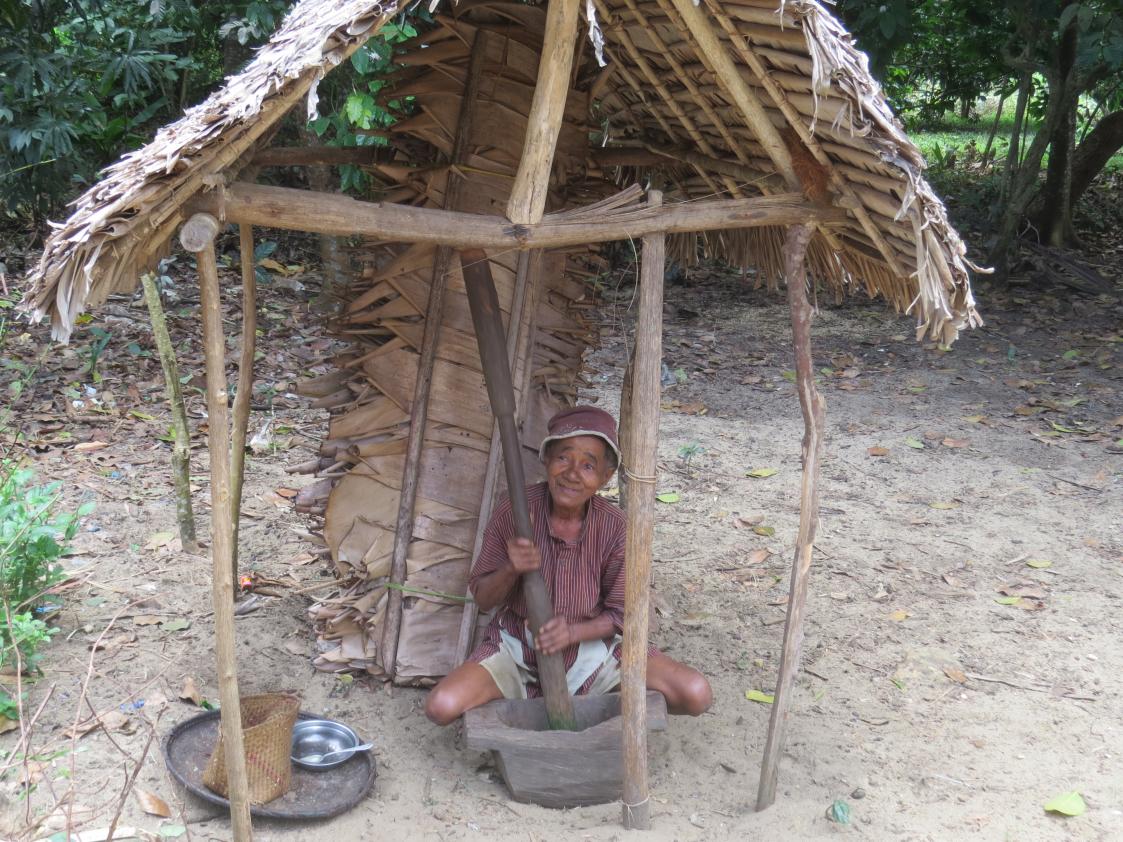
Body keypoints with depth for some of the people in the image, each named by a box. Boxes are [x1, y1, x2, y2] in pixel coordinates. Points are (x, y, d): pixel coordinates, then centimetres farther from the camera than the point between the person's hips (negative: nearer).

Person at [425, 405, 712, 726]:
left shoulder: (615, 528, -17)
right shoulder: (513, 513, -17)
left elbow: (619, 615, -7)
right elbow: (483, 599, -8)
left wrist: (573, 632, -28)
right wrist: (511, 569, -30)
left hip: (589, 643, 0)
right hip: (518, 646, 0)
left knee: (697, 695, -16)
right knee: (441, 706, -25)